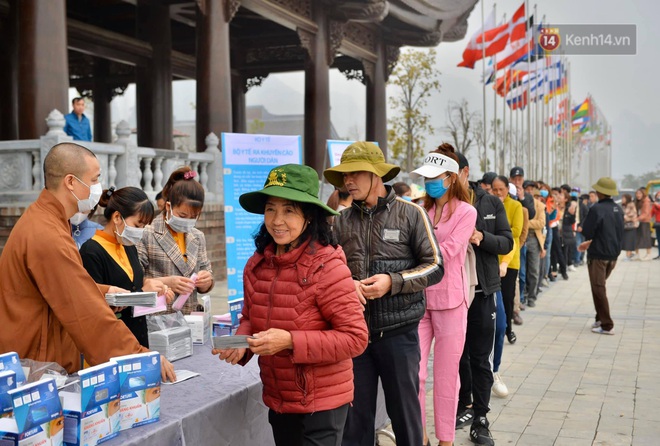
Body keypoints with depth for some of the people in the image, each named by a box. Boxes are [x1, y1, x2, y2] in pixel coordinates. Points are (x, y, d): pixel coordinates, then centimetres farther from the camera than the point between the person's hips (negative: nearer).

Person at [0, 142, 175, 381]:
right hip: (39, 373, -10)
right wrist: (142, 357, -23)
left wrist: (103, 290, 10)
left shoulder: (40, 216, 9)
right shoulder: (48, 237, -24)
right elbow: (90, 315, -26)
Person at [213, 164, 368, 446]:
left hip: (322, 404, -6)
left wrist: (290, 341, -26)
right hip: (277, 401, 6)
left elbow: (355, 337, -19)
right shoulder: (256, 265, -1)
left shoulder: (327, 267, -20)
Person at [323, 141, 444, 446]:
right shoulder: (342, 221, 5)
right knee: (355, 412, 11)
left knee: (404, 409, 10)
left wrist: (393, 281, -18)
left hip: (398, 332, -3)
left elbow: (435, 267, -5)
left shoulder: (411, 214, -5)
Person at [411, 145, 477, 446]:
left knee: (445, 376, 6)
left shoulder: (465, 212, -3)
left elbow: (446, 253, -13)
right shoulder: (422, 211, 10)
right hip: (419, 299, 3)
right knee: (414, 373, 2)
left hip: (449, 300, -3)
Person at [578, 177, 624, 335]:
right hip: (614, 254, 7)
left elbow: (586, 232, -18)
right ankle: (601, 319, 25)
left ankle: (607, 325, 2)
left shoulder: (597, 209, -19)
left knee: (599, 290, 2)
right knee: (600, 286, 21)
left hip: (598, 255, -7)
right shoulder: (618, 209, 5)